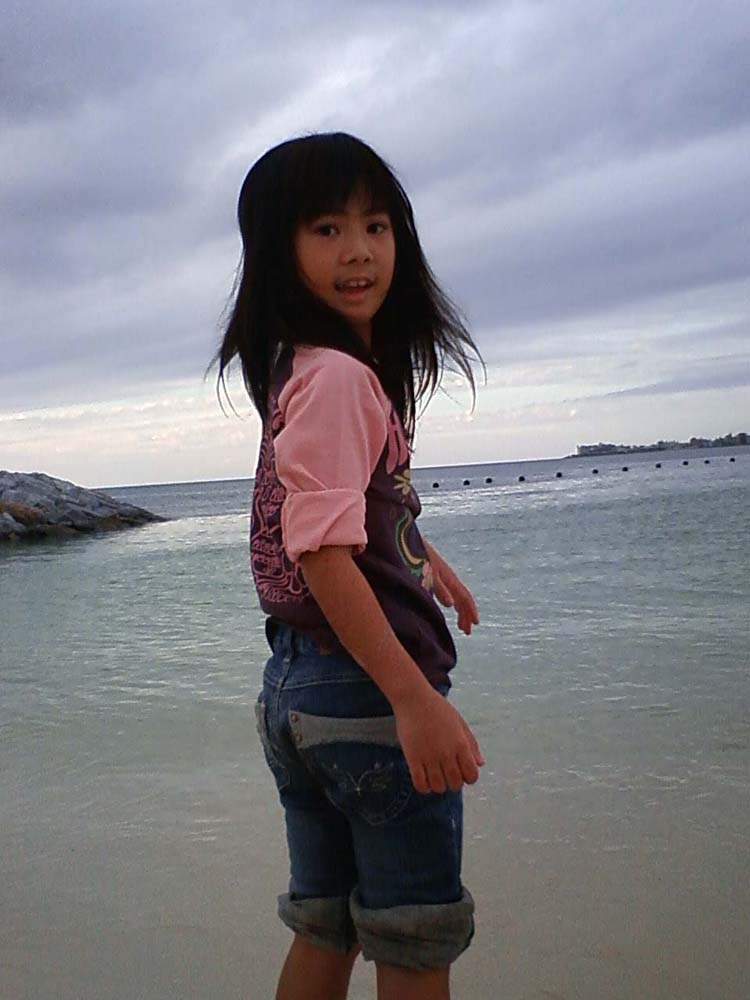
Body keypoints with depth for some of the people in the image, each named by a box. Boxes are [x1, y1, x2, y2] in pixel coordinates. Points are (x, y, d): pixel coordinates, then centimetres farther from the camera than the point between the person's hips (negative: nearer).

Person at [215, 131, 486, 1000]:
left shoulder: (300, 371, 12)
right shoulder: (337, 376, -17)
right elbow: (321, 552, -26)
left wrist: (424, 558, 42)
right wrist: (417, 698, -28)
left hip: (296, 684, 9)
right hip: (363, 685, -9)